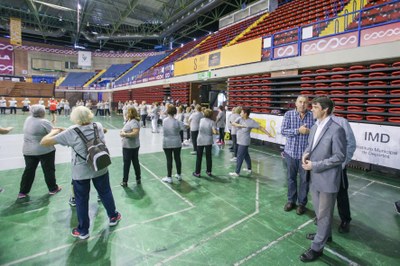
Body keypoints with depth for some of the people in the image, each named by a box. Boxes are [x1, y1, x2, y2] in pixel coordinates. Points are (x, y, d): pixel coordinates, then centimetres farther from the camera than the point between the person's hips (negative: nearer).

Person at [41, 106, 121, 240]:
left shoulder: (71, 132, -17)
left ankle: (83, 230, 29)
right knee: (105, 193, 20)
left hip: (81, 172, -3)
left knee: (81, 200, 14)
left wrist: (54, 131, 5)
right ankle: (113, 216, 38)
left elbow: (44, 142, -14)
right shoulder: (98, 126, -7)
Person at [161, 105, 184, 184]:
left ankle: (169, 177, 10)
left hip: (167, 143, 1)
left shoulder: (164, 121, -4)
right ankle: (179, 175, 26)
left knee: (169, 160, 5)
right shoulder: (177, 122, -12)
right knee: (177, 158, 12)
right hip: (176, 143, 0)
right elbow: (183, 128, -9)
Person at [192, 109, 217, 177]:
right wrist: (217, 132, 4)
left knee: (199, 157, 7)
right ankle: (209, 171, 21)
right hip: (208, 141, -1)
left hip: (200, 141, 1)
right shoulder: (212, 122, -7)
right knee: (208, 157, 11)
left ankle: (197, 172, 11)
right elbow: (214, 132, -18)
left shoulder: (201, 120, 2)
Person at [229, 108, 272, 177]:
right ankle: (249, 169, 38)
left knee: (240, 157, -4)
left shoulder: (251, 122, -13)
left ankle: (237, 172, 5)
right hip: (239, 141, 7)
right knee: (246, 155, 21)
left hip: (244, 142, -7)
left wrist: (268, 134, -10)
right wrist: (240, 125, -32)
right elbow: (233, 123, -15)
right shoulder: (239, 119, 0)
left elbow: (260, 128, -9)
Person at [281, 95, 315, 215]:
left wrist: (309, 131, -22)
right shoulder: (289, 114, -2)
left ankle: (302, 203, 28)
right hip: (291, 152, 1)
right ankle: (291, 200, 33)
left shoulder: (313, 116, -3)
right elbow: (283, 131, -9)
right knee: (291, 178, 15)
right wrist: (298, 130, -19)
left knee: (304, 179, 9)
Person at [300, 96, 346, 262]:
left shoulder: (336, 130, -18)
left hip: (327, 179, -8)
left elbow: (340, 157, -19)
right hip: (314, 177, 8)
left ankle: (317, 247, 21)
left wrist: (314, 165, -20)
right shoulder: (314, 127, 7)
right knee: (319, 211, 24)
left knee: (324, 214, 8)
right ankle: (324, 234, 46)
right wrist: (306, 154, -5)